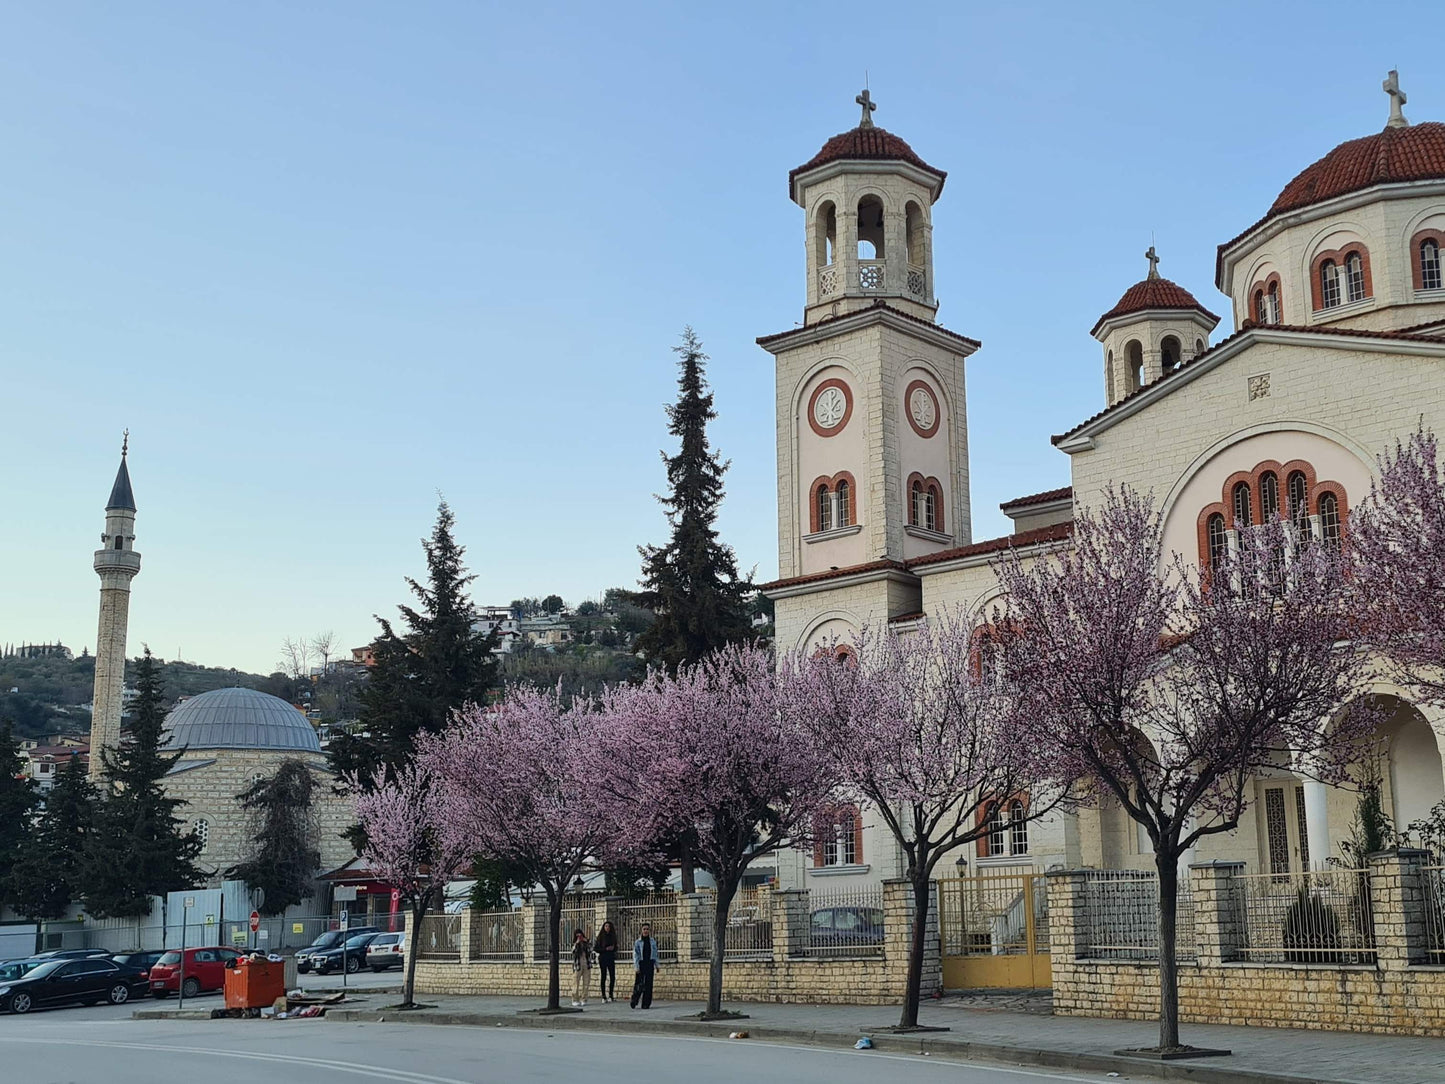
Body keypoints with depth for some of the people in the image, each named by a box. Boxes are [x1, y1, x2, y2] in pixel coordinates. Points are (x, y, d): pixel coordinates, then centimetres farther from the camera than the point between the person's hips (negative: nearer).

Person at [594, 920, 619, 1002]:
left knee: (613, 977, 1)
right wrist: (605, 949, -15)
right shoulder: (600, 936, -3)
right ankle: (604, 996, 3)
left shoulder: (612, 936, 9)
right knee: (604, 976, -1)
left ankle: (611, 995, 11)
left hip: (611, 958, 4)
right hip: (603, 958, -4)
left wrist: (613, 948, -5)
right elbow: (595, 948, -6)